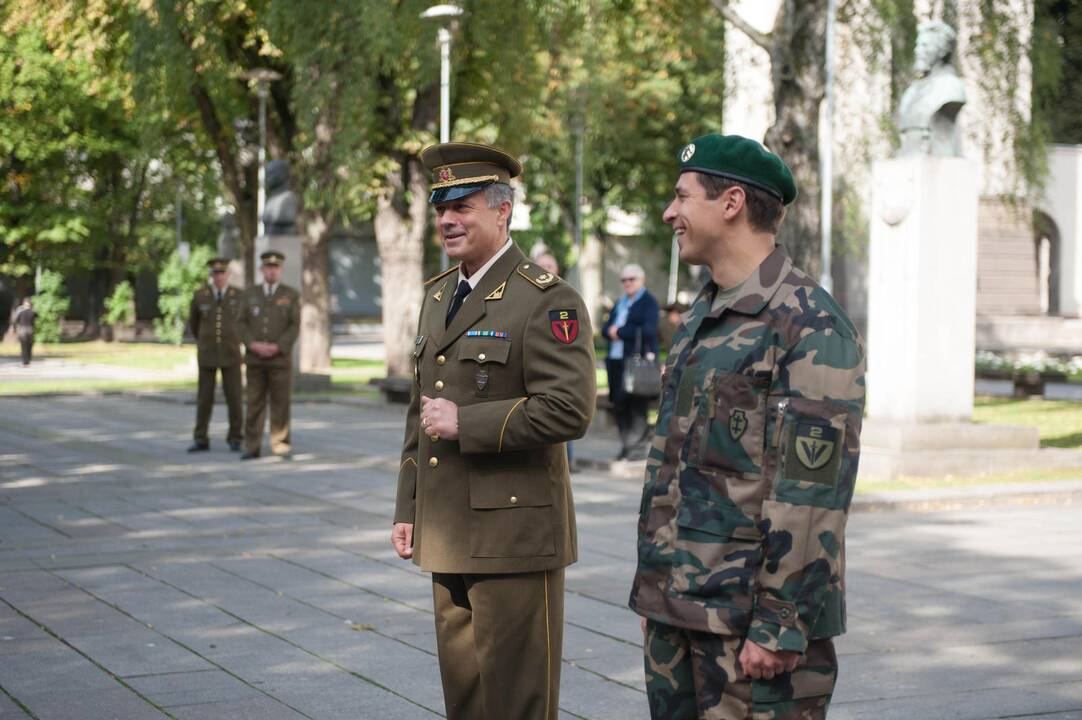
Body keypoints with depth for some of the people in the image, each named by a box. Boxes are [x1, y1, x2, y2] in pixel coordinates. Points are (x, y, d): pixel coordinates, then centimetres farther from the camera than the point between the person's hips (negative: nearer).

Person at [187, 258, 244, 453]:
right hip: (207, 354, 0)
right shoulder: (199, 295, -3)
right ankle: (200, 440, 9)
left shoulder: (239, 295, -2)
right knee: (204, 397, 1)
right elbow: (193, 322, 14)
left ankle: (235, 438, 14)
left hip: (230, 354, 0)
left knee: (234, 397, 0)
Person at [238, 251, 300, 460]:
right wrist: (253, 345, -13)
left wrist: (277, 347, -16)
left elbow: (295, 326, -5)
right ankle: (252, 447, 6)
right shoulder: (250, 294, 8)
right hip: (254, 359, 2)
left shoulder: (291, 295, 1)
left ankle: (281, 446, 3)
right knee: (255, 403, 3)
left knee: (281, 403, -2)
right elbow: (242, 324, 4)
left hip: (280, 358, -2)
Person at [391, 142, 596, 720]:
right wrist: (408, 510, 17)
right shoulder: (438, 295, 15)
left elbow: (569, 410, -21)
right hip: (448, 538, 8)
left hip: (513, 536, -8)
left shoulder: (548, 301, -11)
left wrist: (465, 423, -18)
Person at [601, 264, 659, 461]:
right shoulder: (620, 303, 22)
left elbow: (647, 330, -13)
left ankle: (638, 447, -3)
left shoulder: (648, 302, -1)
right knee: (619, 405, 5)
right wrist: (611, 331, -6)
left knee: (636, 405, -7)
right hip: (616, 360, 7)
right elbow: (606, 328, 17)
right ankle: (626, 445, 12)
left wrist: (620, 331, -9)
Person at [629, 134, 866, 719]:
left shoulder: (809, 326, -14)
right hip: (675, 606, 8)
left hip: (749, 621, -8)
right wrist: (651, 587, 18)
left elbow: (813, 490, -19)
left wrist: (781, 626, -21)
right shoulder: (701, 317, 15)